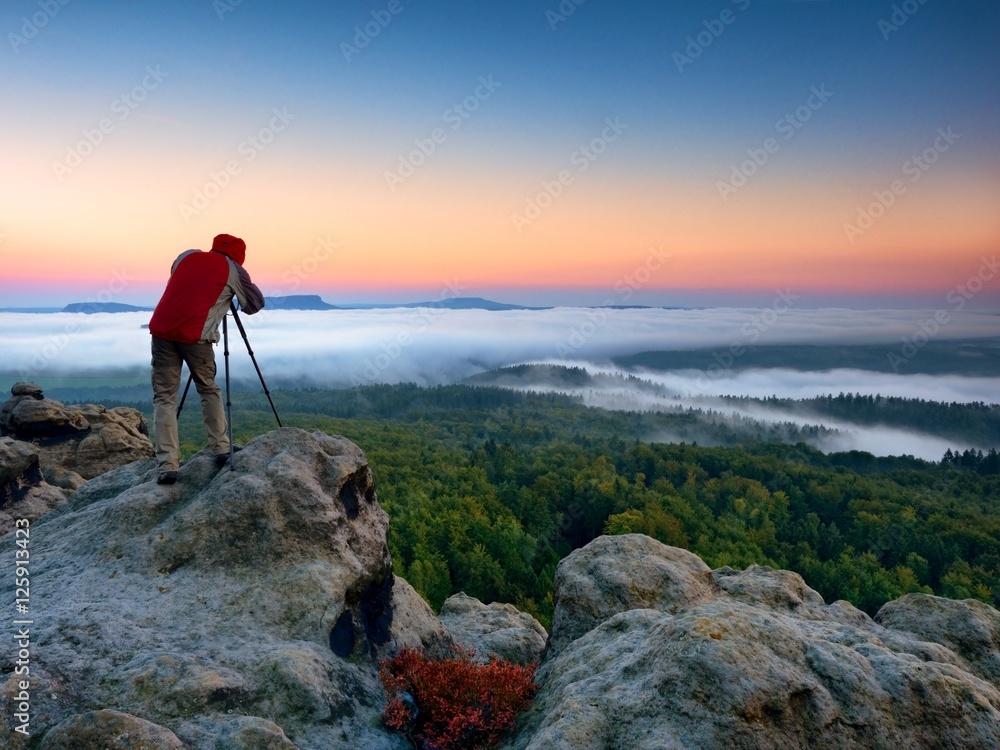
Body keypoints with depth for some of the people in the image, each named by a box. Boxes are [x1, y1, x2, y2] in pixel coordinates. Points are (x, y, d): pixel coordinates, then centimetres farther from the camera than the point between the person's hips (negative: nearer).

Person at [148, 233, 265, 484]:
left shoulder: (186, 256, 20)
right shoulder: (233, 270, 9)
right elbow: (256, 303, 15)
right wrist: (241, 303, 34)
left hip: (162, 331, 3)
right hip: (195, 336, -3)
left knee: (164, 397, 6)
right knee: (209, 391, 18)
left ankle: (167, 466, -1)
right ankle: (221, 449, 16)